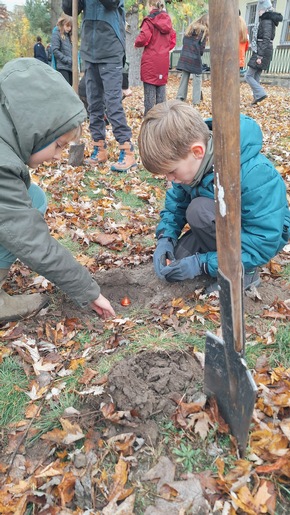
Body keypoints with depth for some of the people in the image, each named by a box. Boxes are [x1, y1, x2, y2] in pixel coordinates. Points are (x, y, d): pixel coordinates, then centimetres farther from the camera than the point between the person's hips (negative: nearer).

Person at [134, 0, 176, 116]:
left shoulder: (149, 20, -7)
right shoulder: (168, 21, 10)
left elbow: (143, 38, -16)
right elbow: (173, 40, 13)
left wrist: (136, 43, 3)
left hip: (150, 61, -5)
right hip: (163, 61, 5)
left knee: (149, 91, -2)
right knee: (161, 90, 9)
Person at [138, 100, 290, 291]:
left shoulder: (253, 174, -35)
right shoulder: (189, 160, -15)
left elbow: (263, 243, -32)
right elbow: (176, 202, -1)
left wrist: (203, 262, -34)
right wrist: (165, 238, -19)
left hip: (265, 235, -6)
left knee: (199, 210, -31)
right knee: (172, 263, -9)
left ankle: (243, 271, -13)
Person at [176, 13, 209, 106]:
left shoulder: (190, 27, 13)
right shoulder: (204, 30, -4)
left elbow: (184, 42, 11)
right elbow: (202, 47, -7)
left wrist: (187, 51, 13)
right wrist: (200, 54, 11)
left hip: (184, 57, 6)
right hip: (195, 59, -6)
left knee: (184, 77, 12)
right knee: (197, 79, 0)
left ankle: (180, 97, 11)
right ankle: (196, 101, -1)